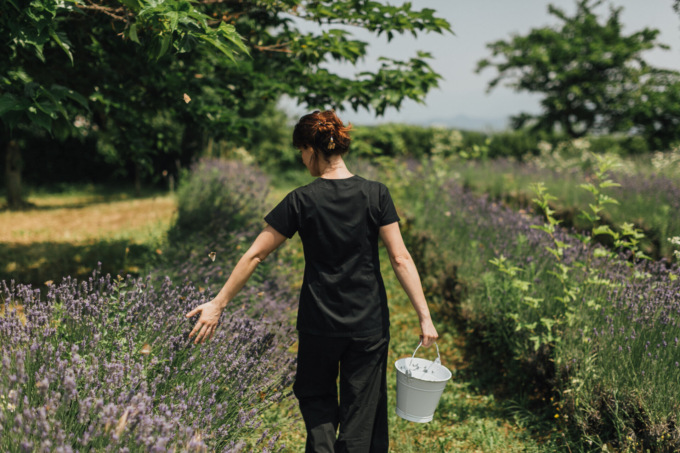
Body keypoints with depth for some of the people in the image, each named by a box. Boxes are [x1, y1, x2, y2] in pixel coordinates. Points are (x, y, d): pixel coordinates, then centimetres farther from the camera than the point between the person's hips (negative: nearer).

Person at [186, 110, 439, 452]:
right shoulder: (375, 194, -7)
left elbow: (255, 255, -7)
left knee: (315, 396, 24)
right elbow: (400, 259, -10)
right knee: (362, 413, 13)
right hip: (369, 324, 1)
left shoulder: (301, 201, -10)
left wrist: (218, 304, 2)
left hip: (319, 324, -1)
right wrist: (425, 317, -5)